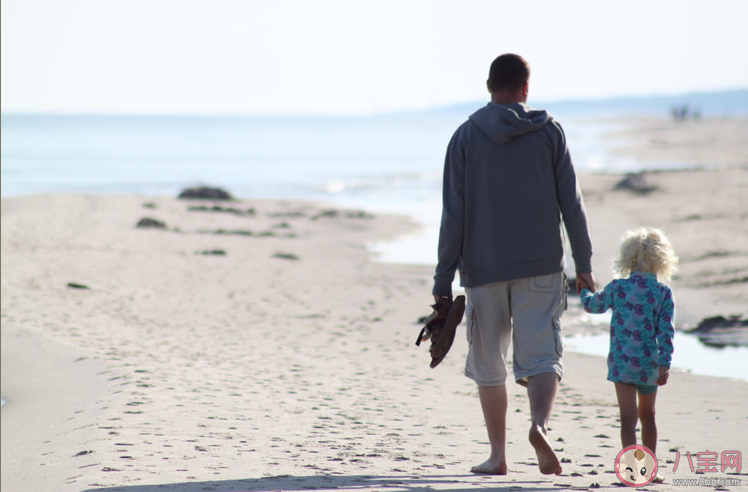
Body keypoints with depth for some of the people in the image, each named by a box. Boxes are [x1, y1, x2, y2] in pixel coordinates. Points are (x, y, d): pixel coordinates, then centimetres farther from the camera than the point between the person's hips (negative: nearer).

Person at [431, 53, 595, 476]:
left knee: (488, 364, 11)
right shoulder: (549, 131, 2)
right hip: (541, 265, 0)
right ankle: (540, 423, -28)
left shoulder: (466, 136, 1)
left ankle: (498, 455, 14)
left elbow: (454, 215, -2)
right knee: (542, 355, 0)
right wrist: (584, 262, 8)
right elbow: (571, 201, 1)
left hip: (483, 267, 0)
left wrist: (444, 281, 1)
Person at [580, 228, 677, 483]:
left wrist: (585, 293, 37)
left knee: (628, 417, -9)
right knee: (647, 415, 20)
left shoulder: (617, 288, -2)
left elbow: (592, 305, 15)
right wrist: (664, 364, -9)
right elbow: (665, 331, -8)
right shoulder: (664, 293, -1)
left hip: (623, 362, -3)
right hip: (650, 364, 3)